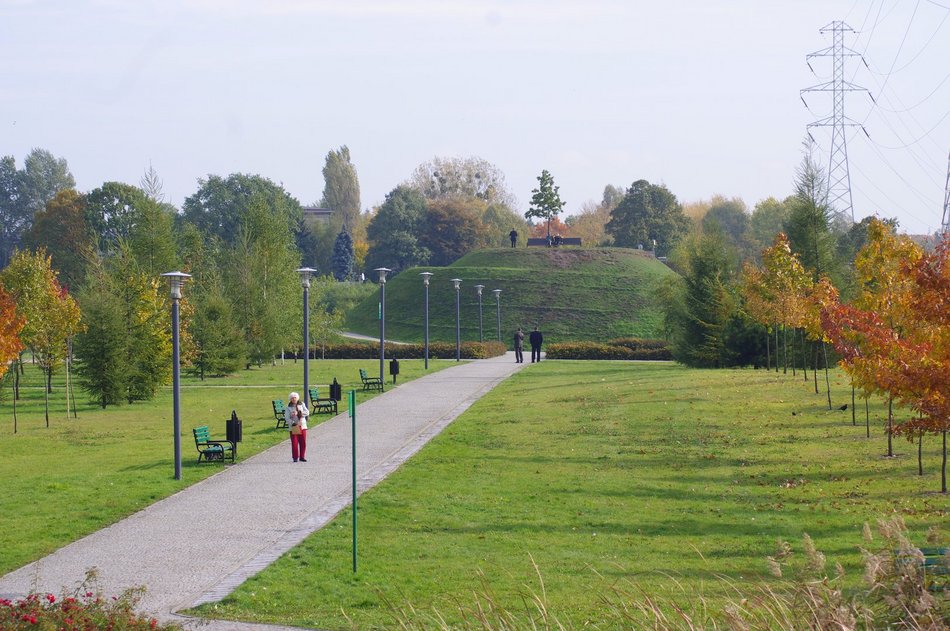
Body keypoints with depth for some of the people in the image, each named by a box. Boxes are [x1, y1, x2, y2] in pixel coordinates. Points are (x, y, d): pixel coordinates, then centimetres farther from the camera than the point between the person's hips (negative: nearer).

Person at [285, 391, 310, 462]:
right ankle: (295, 457, 3)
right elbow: (286, 418, -7)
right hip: (293, 427, -2)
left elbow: (307, 412, -3)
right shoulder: (288, 408, 0)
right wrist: (293, 423, -19)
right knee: (294, 443, -5)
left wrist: (299, 413, -17)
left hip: (302, 426, 2)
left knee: (303, 442, 1)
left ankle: (302, 457, 11)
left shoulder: (302, 405, 7)